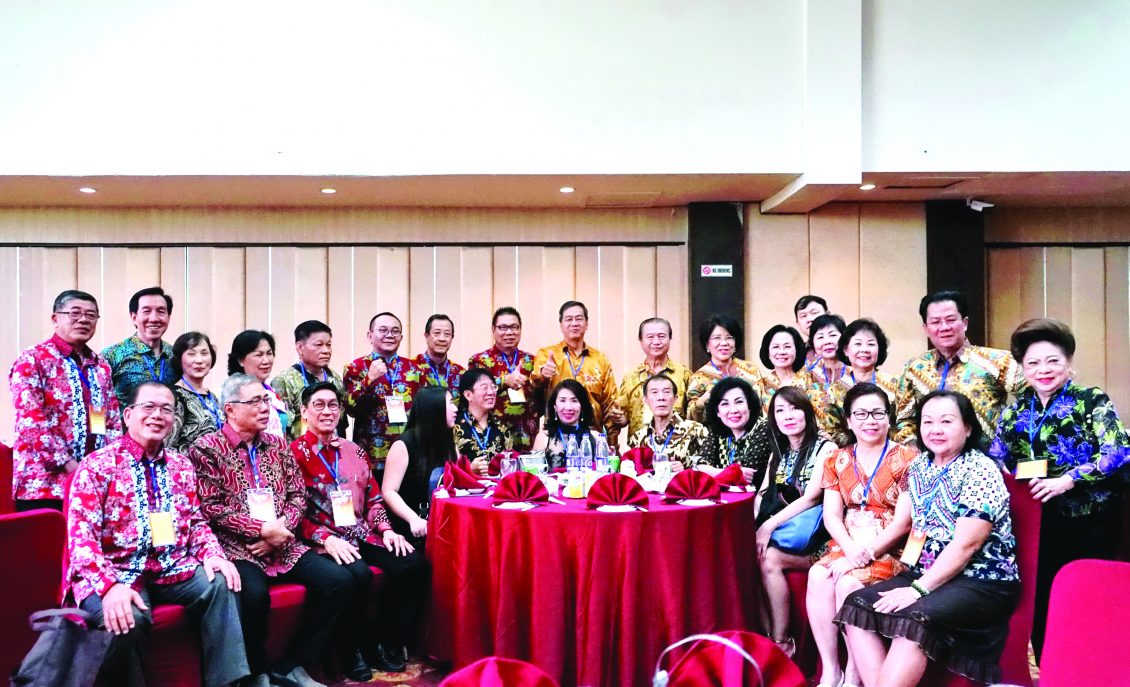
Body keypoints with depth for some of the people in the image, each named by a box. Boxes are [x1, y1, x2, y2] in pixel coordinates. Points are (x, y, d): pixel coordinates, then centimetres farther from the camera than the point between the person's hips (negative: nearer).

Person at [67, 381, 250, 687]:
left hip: (171, 571, 5)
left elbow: (196, 522, 18)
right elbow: (81, 535, -13)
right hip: (117, 574, -5)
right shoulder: (97, 465, -4)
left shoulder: (181, 465, 14)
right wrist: (111, 585, -28)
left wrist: (212, 555, -6)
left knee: (221, 584, -19)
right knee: (127, 618, -34)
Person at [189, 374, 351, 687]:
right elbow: (211, 508, -10)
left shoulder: (277, 445, 15)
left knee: (339, 580, -13)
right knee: (254, 593, -36)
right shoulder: (207, 448, -3)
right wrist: (262, 530, -16)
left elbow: (297, 495, 12)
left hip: (283, 544, 6)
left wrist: (281, 529, -8)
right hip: (236, 546, -6)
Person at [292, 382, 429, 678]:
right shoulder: (294, 453, -1)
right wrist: (326, 538, -20)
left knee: (415, 564, -17)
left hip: (362, 535, 6)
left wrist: (386, 529, 0)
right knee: (358, 574, -35)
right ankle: (350, 649, -8)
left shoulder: (354, 451, 18)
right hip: (324, 541, -6)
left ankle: (383, 641, 0)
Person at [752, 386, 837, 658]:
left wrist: (770, 525, -22)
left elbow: (811, 497, -15)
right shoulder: (779, 452, 16)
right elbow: (762, 494, 9)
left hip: (813, 538, -5)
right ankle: (765, 637, -18)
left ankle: (781, 642, -18)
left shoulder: (825, 448, -4)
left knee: (769, 559, -30)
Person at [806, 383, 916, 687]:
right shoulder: (837, 461, 10)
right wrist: (851, 551, -16)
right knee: (818, 575, -26)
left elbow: (903, 520, -11)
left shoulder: (906, 459, -4)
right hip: (847, 546, 4)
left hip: (890, 550, -4)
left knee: (849, 583, -30)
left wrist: (865, 555, -19)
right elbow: (831, 515, 3)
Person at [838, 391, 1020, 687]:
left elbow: (966, 545, -19)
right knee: (856, 606, -12)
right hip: (925, 575, 8)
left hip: (981, 582, -7)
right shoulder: (919, 466, 11)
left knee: (913, 619, -33)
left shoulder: (980, 472, -12)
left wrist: (918, 590, -21)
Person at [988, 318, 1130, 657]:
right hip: (1036, 521, 4)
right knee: (1040, 603, 8)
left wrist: (1066, 481, -22)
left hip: (1087, 521, -4)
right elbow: (994, 457, 12)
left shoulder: (1092, 401, -3)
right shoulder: (1017, 408, 11)